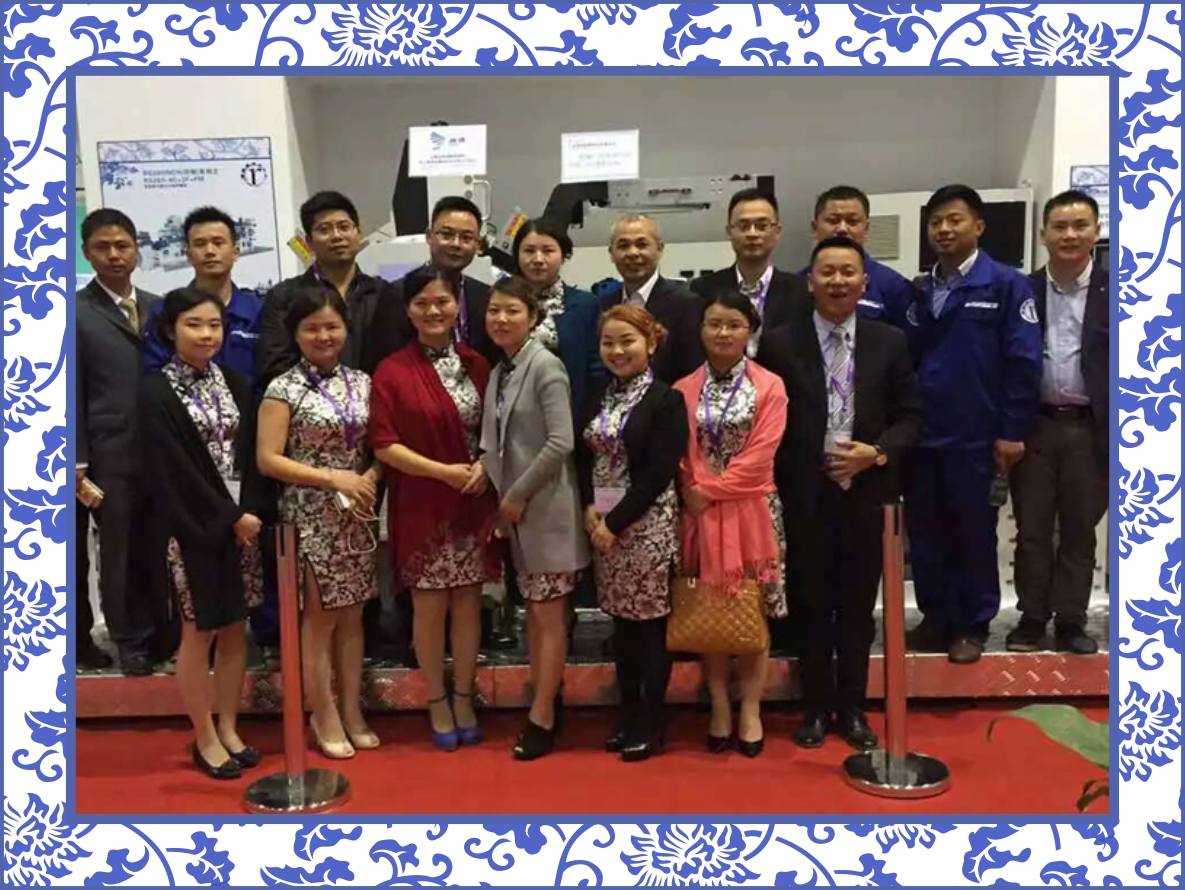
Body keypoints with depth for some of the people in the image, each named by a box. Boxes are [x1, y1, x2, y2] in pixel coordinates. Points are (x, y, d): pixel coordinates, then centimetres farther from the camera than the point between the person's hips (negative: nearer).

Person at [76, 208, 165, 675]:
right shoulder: (76, 312, 0)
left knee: (160, 549, 6)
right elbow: (70, 392, -3)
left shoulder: (158, 307, 13)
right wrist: (77, 460, -8)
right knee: (119, 552, 5)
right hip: (110, 454, -3)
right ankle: (132, 642, 18)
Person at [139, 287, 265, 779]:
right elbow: (173, 471, -13)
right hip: (194, 530, -5)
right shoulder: (157, 393, -8)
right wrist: (228, 518, -14)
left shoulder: (235, 384, 8)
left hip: (242, 523, 5)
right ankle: (205, 739, 19)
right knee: (199, 633, 6)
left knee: (235, 629, 11)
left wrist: (249, 511, -9)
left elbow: (251, 455, 5)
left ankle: (229, 729, 24)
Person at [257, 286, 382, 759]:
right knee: (320, 617, 4)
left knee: (352, 616, 11)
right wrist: (332, 477, -17)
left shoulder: (362, 383, 6)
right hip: (309, 518, -4)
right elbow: (268, 460, -12)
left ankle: (353, 711, 23)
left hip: (355, 516, 4)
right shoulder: (283, 389, -7)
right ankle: (325, 716, 18)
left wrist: (370, 478, -9)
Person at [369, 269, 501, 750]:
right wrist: (443, 471, -17)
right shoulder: (392, 372, -6)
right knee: (430, 606, 6)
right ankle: (437, 703, 23)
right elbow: (383, 443, -10)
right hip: (421, 507, -3)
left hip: (474, 504, 3)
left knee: (468, 602, 9)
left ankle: (464, 699, 24)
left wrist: (483, 466, -10)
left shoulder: (477, 365, 5)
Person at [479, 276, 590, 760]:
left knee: (549, 616, 0)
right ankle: (546, 704, 24)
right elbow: (498, 444, 13)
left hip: (547, 508, -8)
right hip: (515, 511, 8)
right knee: (533, 613, 13)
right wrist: (501, 499, 2)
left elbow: (561, 442, -20)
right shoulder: (498, 372, 11)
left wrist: (518, 495, -14)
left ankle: (541, 717, 9)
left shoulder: (545, 366, -12)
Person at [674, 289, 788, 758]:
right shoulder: (684, 390, 5)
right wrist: (695, 493, -13)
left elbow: (760, 455, -9)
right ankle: (719, 708, 20)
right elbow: (682, 457, 2)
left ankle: (750, 710, 16)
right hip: (702, 514, 2)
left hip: (752, 511, -1)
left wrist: (711, 489, -11)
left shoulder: (770, 386, -1)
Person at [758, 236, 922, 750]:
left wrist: (877, 452, -12)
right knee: (813, 606, 9)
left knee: (858, 607, 11)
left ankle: (851, 710, 25)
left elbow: (910, 416, 5)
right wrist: (780, 488, -7)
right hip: (806, 497, -1)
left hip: (866, 494, 2)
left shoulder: (890, 343, 4)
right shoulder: (780, 344, -2)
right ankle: (817, 708, 24)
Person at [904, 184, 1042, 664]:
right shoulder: (920, 291, 11)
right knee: (925, 533, 11)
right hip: (922, 436, 5)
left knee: (974, 535, 7)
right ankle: (936, 617, 26)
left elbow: (1024, 361, -9)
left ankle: (972, 624, 21)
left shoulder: (1006, 285, -5)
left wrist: (1012, 430, -12)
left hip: (976, 437, -5)